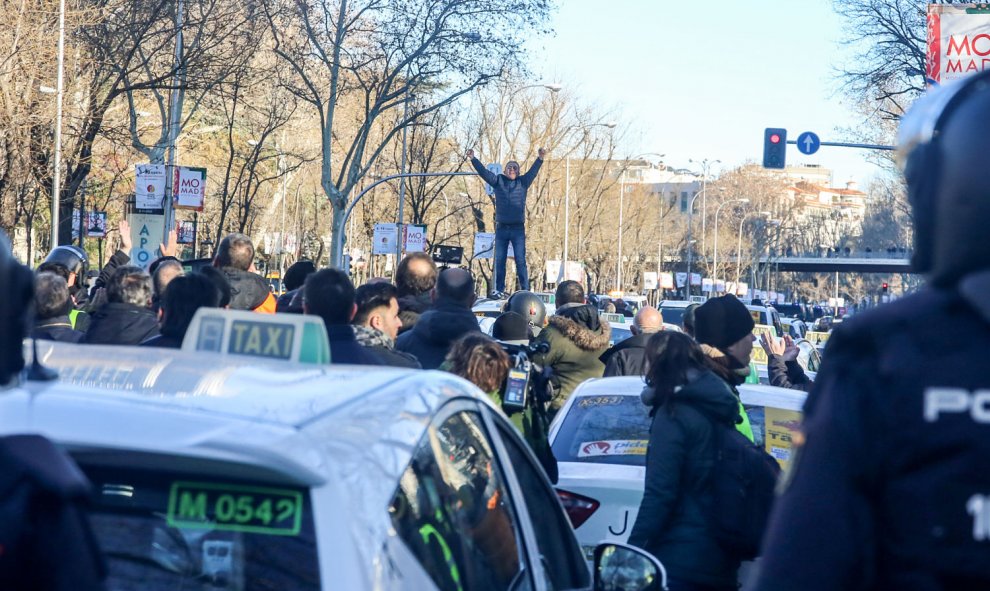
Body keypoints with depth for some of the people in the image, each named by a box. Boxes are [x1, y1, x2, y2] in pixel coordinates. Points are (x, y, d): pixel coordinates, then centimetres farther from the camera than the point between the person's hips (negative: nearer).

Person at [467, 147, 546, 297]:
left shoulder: (523, 183, 6)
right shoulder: (498, 181, 8)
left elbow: (533, 171, -6)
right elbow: (484, 171, 1)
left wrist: (540, 159, -21)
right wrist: (473, 159, -9)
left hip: (518, 228, -2)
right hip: (501, 227, 2)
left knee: (520, 260, -4)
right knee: (499, 260, 3)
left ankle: (524, 290, -3)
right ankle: (499, 290, 8)